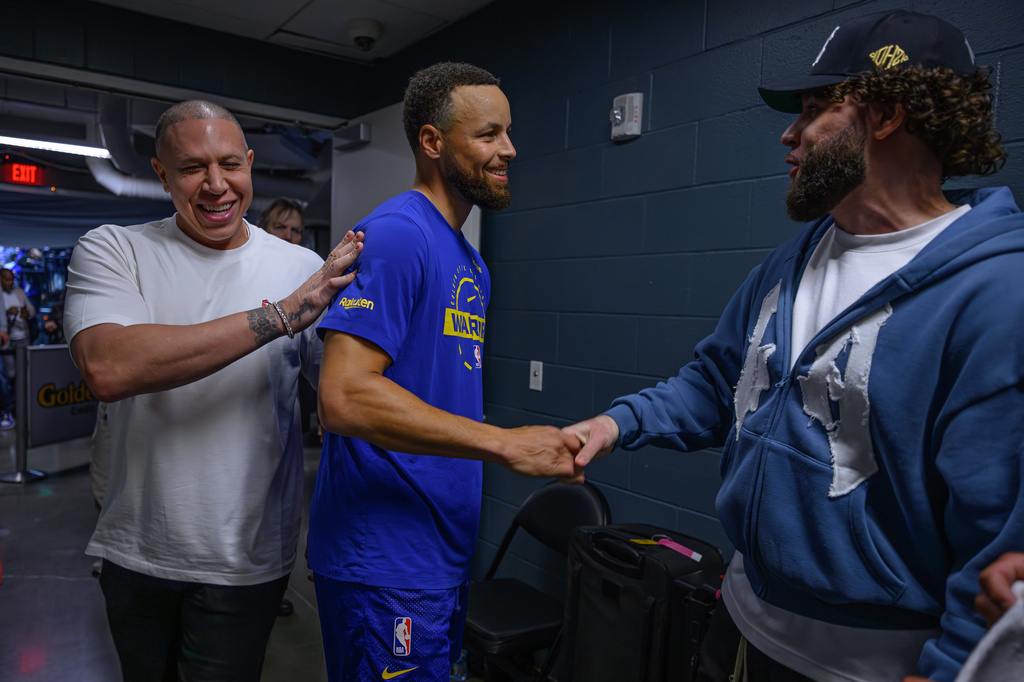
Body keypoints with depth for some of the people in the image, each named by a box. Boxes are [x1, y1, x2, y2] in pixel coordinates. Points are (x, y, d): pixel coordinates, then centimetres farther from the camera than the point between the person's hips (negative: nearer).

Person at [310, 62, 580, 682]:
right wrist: (506, 444, -24)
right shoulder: (395, 234, -17)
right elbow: (344, 398, -27)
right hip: (385, 567, -9)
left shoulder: (471, 262, 12)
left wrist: (545, 446, 7)